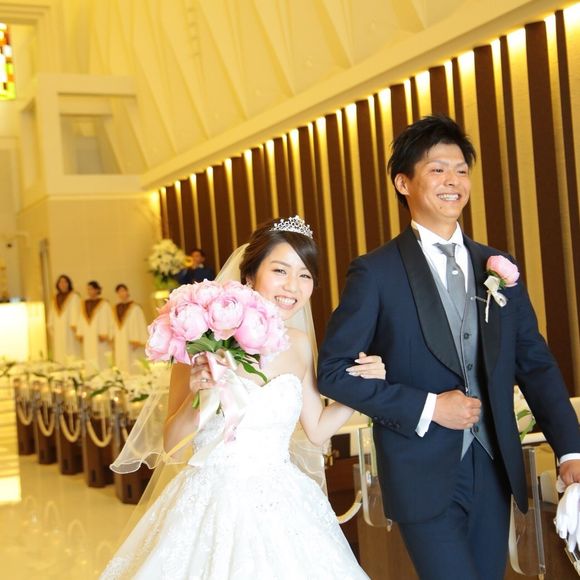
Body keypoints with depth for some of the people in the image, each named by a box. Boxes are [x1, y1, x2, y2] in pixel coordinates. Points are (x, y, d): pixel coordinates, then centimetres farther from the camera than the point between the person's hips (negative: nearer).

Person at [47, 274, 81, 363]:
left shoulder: (74, 296, -2)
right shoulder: (55, 298, 17)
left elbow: (76, 312, -10)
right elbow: (52, 314, 16)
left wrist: (74, 326, -19)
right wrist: (51, 327, 7)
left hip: (69, 331, -6)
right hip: (58, 332, 6)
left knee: (71, 355, -10)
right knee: (59, 356, 0)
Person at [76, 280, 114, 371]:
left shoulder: (104, 304, -2)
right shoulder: (84, 303, 13)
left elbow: (108, 319, -7)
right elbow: (81, 320, 14)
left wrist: (104, 335, -14)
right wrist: (80, 333, 5)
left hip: (99, 337, -5)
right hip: (87, 337, 5)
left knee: (100, 359, -7)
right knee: (89, 359, 0)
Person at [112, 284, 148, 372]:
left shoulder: (135, 308, -6)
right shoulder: (116, 308, 12)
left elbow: (140, 325, -9)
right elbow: (115, 325, 16)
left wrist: (137, 341, -16)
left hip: (132, 343, -6)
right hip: (119, 343, 6)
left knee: (133, 367, -7)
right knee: (121, 365, 3)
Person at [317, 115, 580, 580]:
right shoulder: (376, 272, -7)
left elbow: (536, 363, 8)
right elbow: (333, 371, -8)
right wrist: (427, 408, -15)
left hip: (494, 470, 5)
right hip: (424, 474, -5)